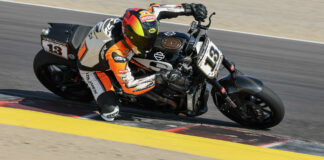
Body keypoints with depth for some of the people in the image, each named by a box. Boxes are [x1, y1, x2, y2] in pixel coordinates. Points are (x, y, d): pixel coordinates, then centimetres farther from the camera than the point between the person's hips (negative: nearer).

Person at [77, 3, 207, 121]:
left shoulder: (135, 21, -28)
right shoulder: (115, 52, -46)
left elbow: (154, 9, -8)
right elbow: (128, 86, -39)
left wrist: (189, 8, -14)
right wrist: (158, 79, -44)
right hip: (93, 68, -7)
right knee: (111, 111, -21)